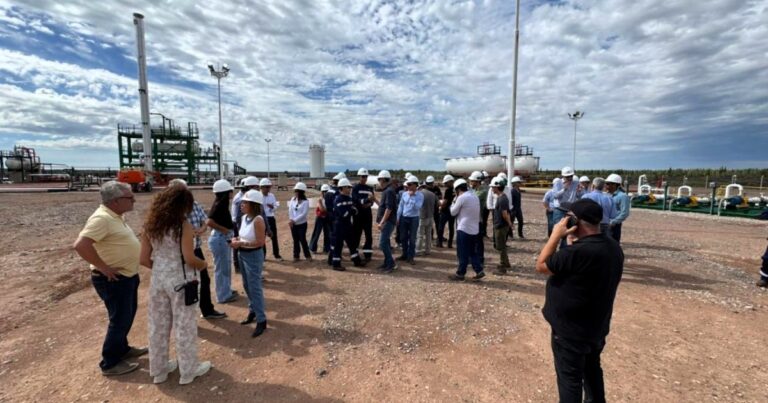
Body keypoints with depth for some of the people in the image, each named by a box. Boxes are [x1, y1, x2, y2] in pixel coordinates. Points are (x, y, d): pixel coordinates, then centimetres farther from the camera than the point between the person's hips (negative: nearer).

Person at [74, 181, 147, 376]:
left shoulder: (115, 216, 7)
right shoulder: (102, 218, -24)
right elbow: (80, 245, -32)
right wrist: (104, 268, -26)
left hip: (127, 276, 10)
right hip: (114, 280, -10)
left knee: (127, 316, 23)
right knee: (119, 320, 4)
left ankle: (122, 349, 41)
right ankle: (110, 363, 21)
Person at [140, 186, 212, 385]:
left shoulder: (150, 226, 1)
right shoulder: (184, 226, -17)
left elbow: (144, 259, 3)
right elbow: (189, 259, -20)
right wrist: (203, 264, -1)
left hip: (158, 280, 6)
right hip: (181, 281, -6)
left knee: (158, 326, 19)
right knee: (185, 326, 9)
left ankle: (159, 370, 36)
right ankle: (188, 370, 25)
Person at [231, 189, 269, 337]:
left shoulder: (258, 220, -23)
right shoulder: (244, 218, 3)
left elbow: (260, 242, -24)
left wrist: (241, 244, -21)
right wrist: (237, 240, -2)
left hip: (254, 256, -9)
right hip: (243, 255, 9)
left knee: (255, 288, -2)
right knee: (247, 286, 20)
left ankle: (261, 321, 9)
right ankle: (253, 311, 37)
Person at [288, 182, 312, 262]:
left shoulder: (305, 202, -11)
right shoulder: (293, 199, 3)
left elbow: (304, 214, -17)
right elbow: (290, 210, -1)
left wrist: (294, 220, -19)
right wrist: (290, 220, -15)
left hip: (302, 224, -4)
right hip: (293, 224, 4)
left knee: (302, 240, -1)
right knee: (295, 240, 11)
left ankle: (307, 255, 15)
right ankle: (296, 256, 21)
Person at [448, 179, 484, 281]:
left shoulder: (461, 198, -14)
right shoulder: (475, 197, 11)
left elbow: (453, 212, -5)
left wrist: (453, 203, 10)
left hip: (464, 229, -8)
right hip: (474, 229, 8)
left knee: (463, 253, 2)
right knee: (472, 252, 17)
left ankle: (460, 274, 11)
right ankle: (479, 271, 14)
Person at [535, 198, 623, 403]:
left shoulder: (579, 252, -33)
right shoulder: (613, 246, -3)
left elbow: (541, 265, -22)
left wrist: (556, 235, -19)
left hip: (571, 330, -8)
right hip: (597, 326, 9)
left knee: (569, 377, 11)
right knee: (592, 368, 29)